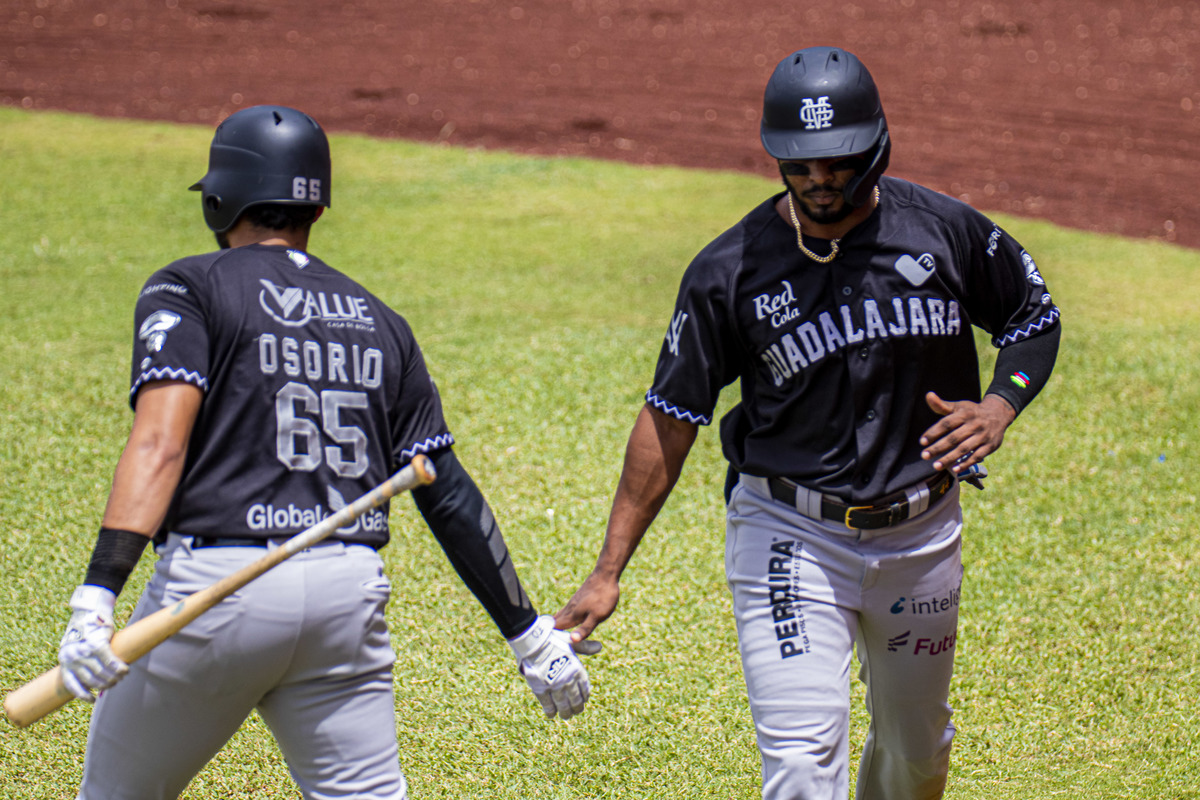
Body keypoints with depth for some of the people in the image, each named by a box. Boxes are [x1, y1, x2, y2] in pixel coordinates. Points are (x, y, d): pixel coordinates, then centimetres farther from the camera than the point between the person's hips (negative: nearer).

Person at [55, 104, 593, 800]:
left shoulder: (189, 289, 2)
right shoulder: (380, 322, 17)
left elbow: (161, 441, -14)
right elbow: (448, 493, 12)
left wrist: (98, 594, -24)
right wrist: (529, 634, 16)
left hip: (217, 585, -4)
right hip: (351, 596, 4)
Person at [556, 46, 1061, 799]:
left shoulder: (946, 231, -8)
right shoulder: (730, 271, -12)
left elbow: (1035, 316, 9)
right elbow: (670, 421, -7)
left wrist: (999, 406, -12)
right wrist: (609, 572, -11)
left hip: (922, 531, 3)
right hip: (791, 537, -3)